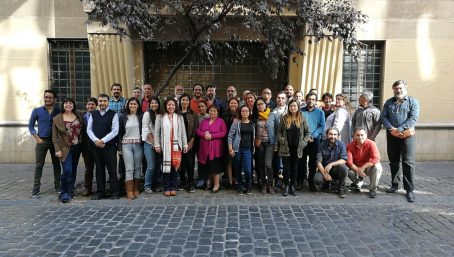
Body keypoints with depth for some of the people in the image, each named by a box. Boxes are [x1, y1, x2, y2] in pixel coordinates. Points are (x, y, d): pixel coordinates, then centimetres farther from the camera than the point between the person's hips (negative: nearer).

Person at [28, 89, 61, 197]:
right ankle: (36, 189, 4)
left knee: (56, 164, 7)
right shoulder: (37, 111, 4)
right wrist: (37, 138, -4)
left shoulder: (59, 111, 4)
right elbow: (31, 126, 7)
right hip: (42, 141, -1)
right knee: (39, 165, -1)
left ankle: (57, 186, 16)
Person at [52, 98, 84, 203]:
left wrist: (83, 145, 2)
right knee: (67, 170, -13)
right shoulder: (57, 118, 0)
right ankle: (64, 193, 2)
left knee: (73, 170, 11)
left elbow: (83, 131, 10)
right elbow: (54, 137, -1)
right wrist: (57, 150, -9)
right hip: (65, 148, -3)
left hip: (77, 147, 3)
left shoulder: (78, 116, 7)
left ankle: (71, 190, 25)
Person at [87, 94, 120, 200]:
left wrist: (103, 141, -13)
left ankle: (115, 192, 8)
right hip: (96, 146, 4)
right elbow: (89, 129, 8)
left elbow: (115, 131, -8)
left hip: (110, 146, -4)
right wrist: (96, 140, -8)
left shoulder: (113, 114, -2)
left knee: (112, 169, -1)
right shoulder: (93, 114, 11)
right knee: (99, 169, 10)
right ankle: (100, 192, 18)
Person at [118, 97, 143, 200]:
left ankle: (136, 189, 16)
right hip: (126, 144, -1)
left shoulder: (141, 117, 6)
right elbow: (120, 132, 6)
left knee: (137, 167, 6)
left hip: (138, 144, 1)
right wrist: (119, 147, 1)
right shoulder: (123, 117, 6)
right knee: (129, 168, -4)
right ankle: (129, 191, 0)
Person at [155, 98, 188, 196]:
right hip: (165, 146, -1)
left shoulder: (179, 117, 12)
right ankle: (167, 188, 10)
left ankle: (173, 188, 11)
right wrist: (157, 145, -3)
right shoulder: (160, 117, 7)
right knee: (166, 166, 0)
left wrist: (185, 145, 6)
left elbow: (183, 132, 10)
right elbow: (156, 132, 4)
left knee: (175, 166, 0)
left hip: (176, 145, 1)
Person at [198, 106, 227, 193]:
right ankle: (211, 183, 25)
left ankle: (216, 185, 6)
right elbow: (198, 131, 9)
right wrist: (204, 135, -12)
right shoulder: (204, 121, 15)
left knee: (215, 166, -4)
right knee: (207, 167, 10)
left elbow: (224, 133, -11)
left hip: (215, 148, -5)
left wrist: (212, 136, -17)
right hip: (205, 148, 5)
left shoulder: (221, 121, 0)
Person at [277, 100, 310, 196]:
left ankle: (292, 186, 18)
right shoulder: (284, 118, 3)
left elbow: (307, 133, 7)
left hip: (297, 148, 1)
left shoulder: (302, 119, 4)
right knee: (286, 167, 2)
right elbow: (279, 131, 4)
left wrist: (303, 143, -4)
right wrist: (282, 141, -9)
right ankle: (286, 187, 12)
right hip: (286, 148, 0)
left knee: (295, 168, 7)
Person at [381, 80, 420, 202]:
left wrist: (399, 129, -16)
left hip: (407, 135, -3)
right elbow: (383, 117, 5)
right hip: (391, 135, 4)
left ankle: (409, 190, 2)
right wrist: (391, 129, -12)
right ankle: (394, 185, 23)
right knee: (393, 162, 11)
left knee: (408, 163, -5)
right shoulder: (389, 102, 13)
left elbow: (413, 118, -9)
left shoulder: (413, 101, 3)